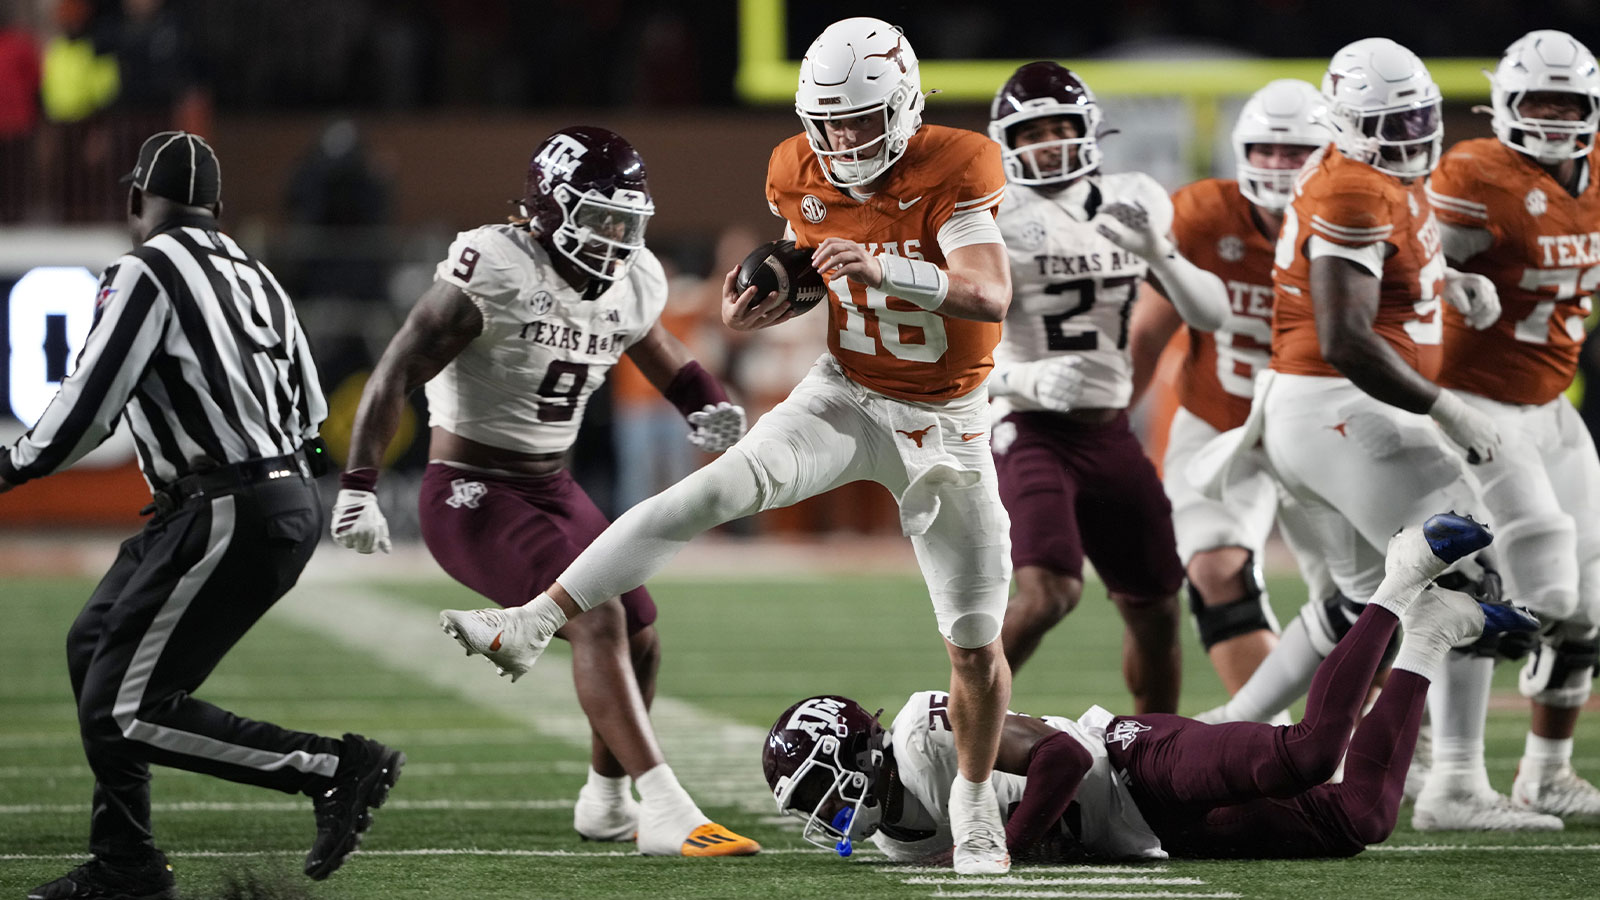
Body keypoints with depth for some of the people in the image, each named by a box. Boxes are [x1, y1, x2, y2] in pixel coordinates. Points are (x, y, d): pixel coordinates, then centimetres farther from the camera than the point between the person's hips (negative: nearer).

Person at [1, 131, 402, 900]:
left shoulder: (148, 273, -9)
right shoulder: (252, 275, 16)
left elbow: (86, 407, -11)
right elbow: (310, 415, 18)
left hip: (232, 518, -9)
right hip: (287, 493, 9)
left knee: (128, 711, -7)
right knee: (94, 645, 19)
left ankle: (335, 769, -9)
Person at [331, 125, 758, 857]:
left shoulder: (632, 285, 3)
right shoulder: (495, 271, -21)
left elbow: (652, 343, 27)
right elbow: (396, 375, -19)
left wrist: (703, 403, 9)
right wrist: (357, 488, -25)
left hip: (552, 492, 9)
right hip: (472, 494, -9)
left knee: (640, 641, 11)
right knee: (597, 618, -24)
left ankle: (605, 803, 36)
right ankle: (666, 813, -29)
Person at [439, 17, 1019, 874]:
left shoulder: (951, 171, -20)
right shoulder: (802, 177, -5)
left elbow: (991, 297, -33)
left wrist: (885, 269, -47)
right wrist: (758, 309, -6)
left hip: (944, 425, -2)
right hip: (847, 398, 2)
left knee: (977, 645, 1)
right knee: (717, 487, -25)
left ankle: (974, 807, 26)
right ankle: (534, 623, -32)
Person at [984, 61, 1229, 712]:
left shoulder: (1130, 206, 6)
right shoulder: (994, 221, -10)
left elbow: (1211, 313, 4)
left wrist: (1157, 254, -13)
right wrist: (1023, 379, -28)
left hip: (1110, 433, 6)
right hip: (1033, 432, -6)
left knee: (1155, 610, 13)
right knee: (1049, 593, -25)